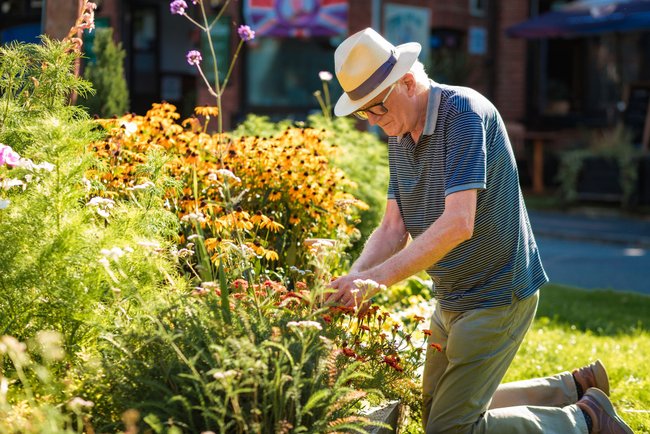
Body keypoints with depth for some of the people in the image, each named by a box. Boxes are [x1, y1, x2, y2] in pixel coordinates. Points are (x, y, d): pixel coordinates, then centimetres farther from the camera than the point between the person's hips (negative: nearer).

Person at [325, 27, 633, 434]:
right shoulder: (399, 134, 5)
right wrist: (352, 279, -18)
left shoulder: (464, 111, -21)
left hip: (497, 296, -9)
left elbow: (458, 224, -31)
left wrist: (377, 278, -35)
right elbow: (394, 228, 1)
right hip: (451, 300, 9)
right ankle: (578, 387, 29)